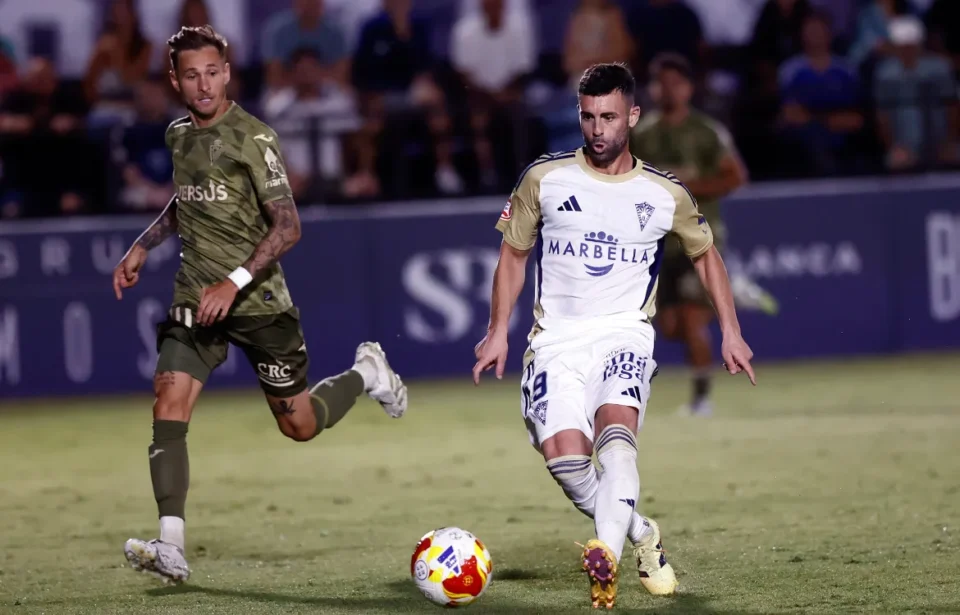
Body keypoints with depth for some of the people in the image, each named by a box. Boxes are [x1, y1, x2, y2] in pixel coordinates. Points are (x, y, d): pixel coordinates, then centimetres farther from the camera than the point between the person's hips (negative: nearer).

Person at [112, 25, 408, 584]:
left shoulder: (253, 138, -13)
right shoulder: (179, 136, 7)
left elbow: (287, 227, -16)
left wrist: (236, 281, -24)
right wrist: (142, 247, 17)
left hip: (258, 300, -5)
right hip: (196, 298, 5)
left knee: (299, 425, 5)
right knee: (168, 406, -16)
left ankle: (367, 373, 36)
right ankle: (172, 548, -20)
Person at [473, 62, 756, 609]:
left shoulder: (667, 194, 4)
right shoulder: (544, 179, 3)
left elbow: (706, 254, 21)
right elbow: (514, 254, 14)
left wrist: (731, 332, 15)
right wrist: (498, 332, 8)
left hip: (626, 333, -1)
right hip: (557, 337, 1)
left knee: (615, 428, -31)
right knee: (563, 454, -19)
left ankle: (608, 557, -48)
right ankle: (641, 534, 7)